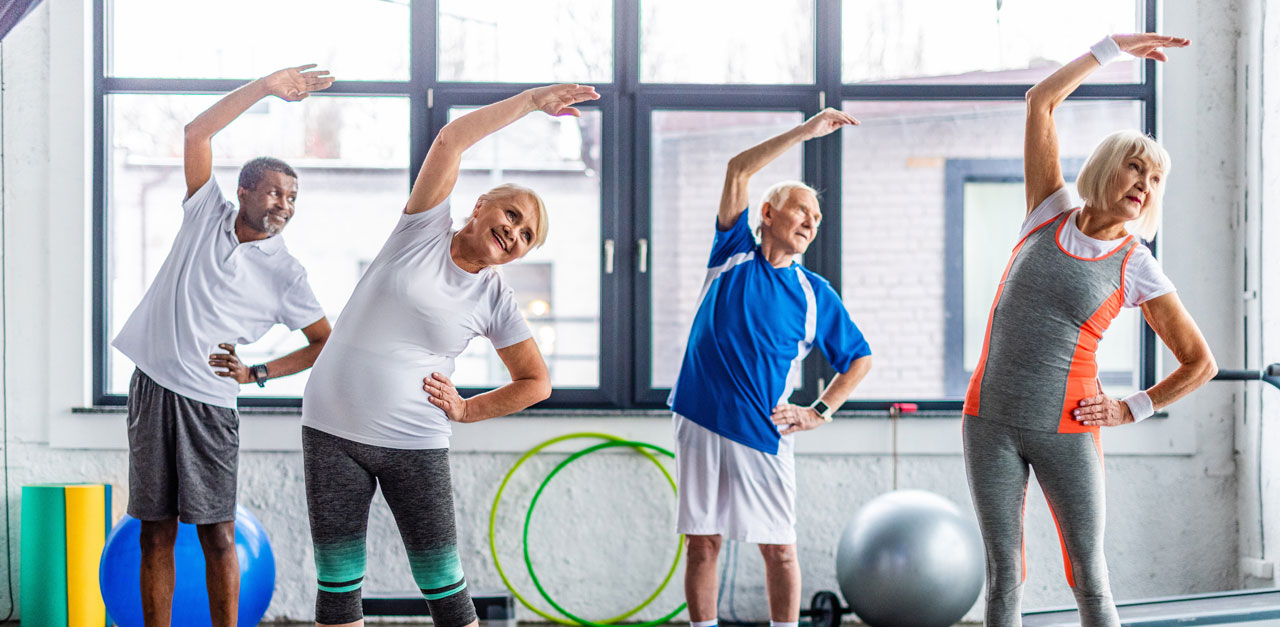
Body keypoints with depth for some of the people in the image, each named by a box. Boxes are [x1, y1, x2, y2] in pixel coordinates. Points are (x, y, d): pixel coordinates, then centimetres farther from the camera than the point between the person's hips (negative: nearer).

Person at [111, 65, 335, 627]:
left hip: (208, 401, -2)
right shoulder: (206, 212, 7)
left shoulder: (284, 272, 3)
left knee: (217, 533, -5)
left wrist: (257, 374, -5)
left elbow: (325, 342, 7)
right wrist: (266, 87, -3)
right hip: (152, 386, 2)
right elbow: (198, 132, 1)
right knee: (155, 533, 3)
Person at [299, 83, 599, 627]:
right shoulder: (425, 229, -2)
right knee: (337, 583, 3)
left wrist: (465, 411, -1)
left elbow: (536, 383, 9)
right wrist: (532, 100, -10)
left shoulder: (495, 300, 2)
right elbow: (451, 139, -11)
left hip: (415, 445, 0)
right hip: (333, 432, 0)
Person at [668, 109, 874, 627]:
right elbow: (738, 171, -3)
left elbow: (859, 357, 15)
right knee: (703, 544, 3)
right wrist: (806, 131, -6)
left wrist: (819, 413, 3)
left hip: (763, 435, 0)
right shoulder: (732, 255, 6)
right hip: (700, 425, 0)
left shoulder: (814, 293, 8)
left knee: (778, 548, 1)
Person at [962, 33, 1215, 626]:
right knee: (1003, 578, 3)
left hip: (1066, 431, -2)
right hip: (991, 420, 2)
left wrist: (1134, 409, -1)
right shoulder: (1050, 214, 5)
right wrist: (1112, 47, 7)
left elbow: (1200, 361, 5)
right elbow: (1040, 101, 6)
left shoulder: (1137, 269, -1)